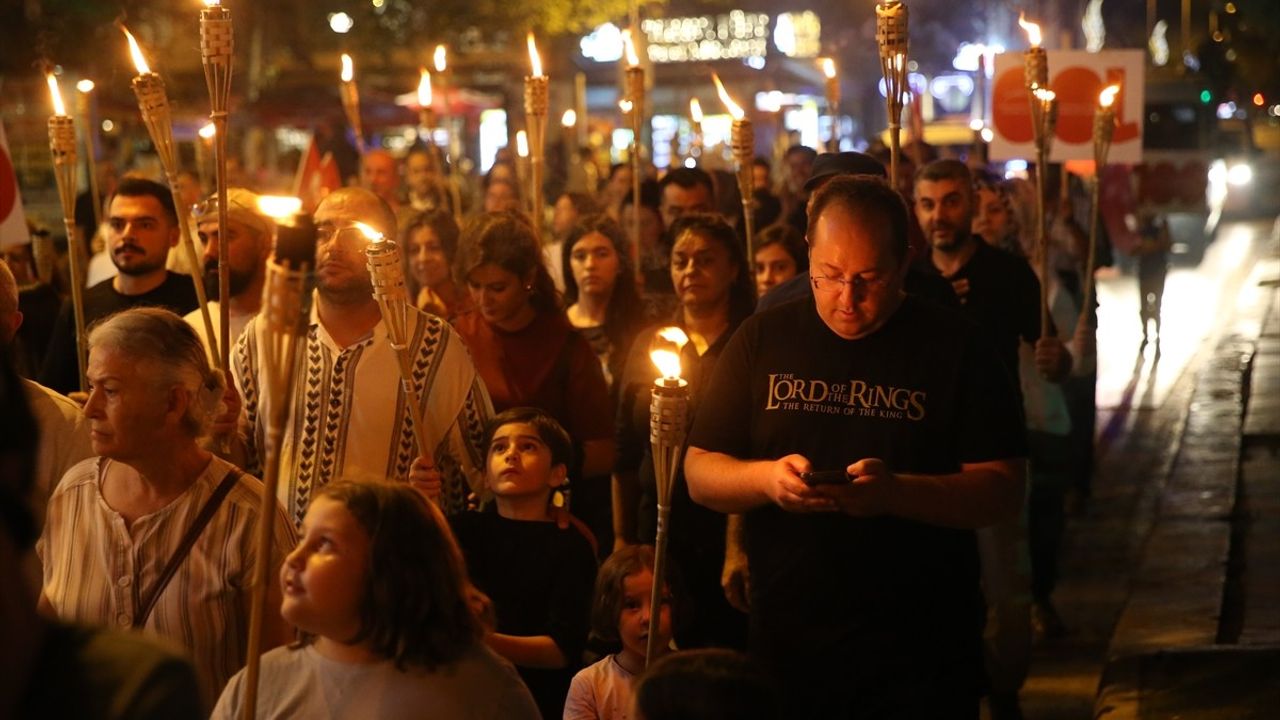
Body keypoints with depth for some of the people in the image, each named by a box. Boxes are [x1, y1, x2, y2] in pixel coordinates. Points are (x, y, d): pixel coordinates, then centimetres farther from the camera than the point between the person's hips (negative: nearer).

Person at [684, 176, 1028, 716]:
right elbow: (700, 474, 5)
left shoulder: (954, 347, -3)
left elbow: (1004, 490, -8)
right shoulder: (762, 339, 4)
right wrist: (765, 478, -17)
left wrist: (895, 492, -25)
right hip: (787, 646, 2)